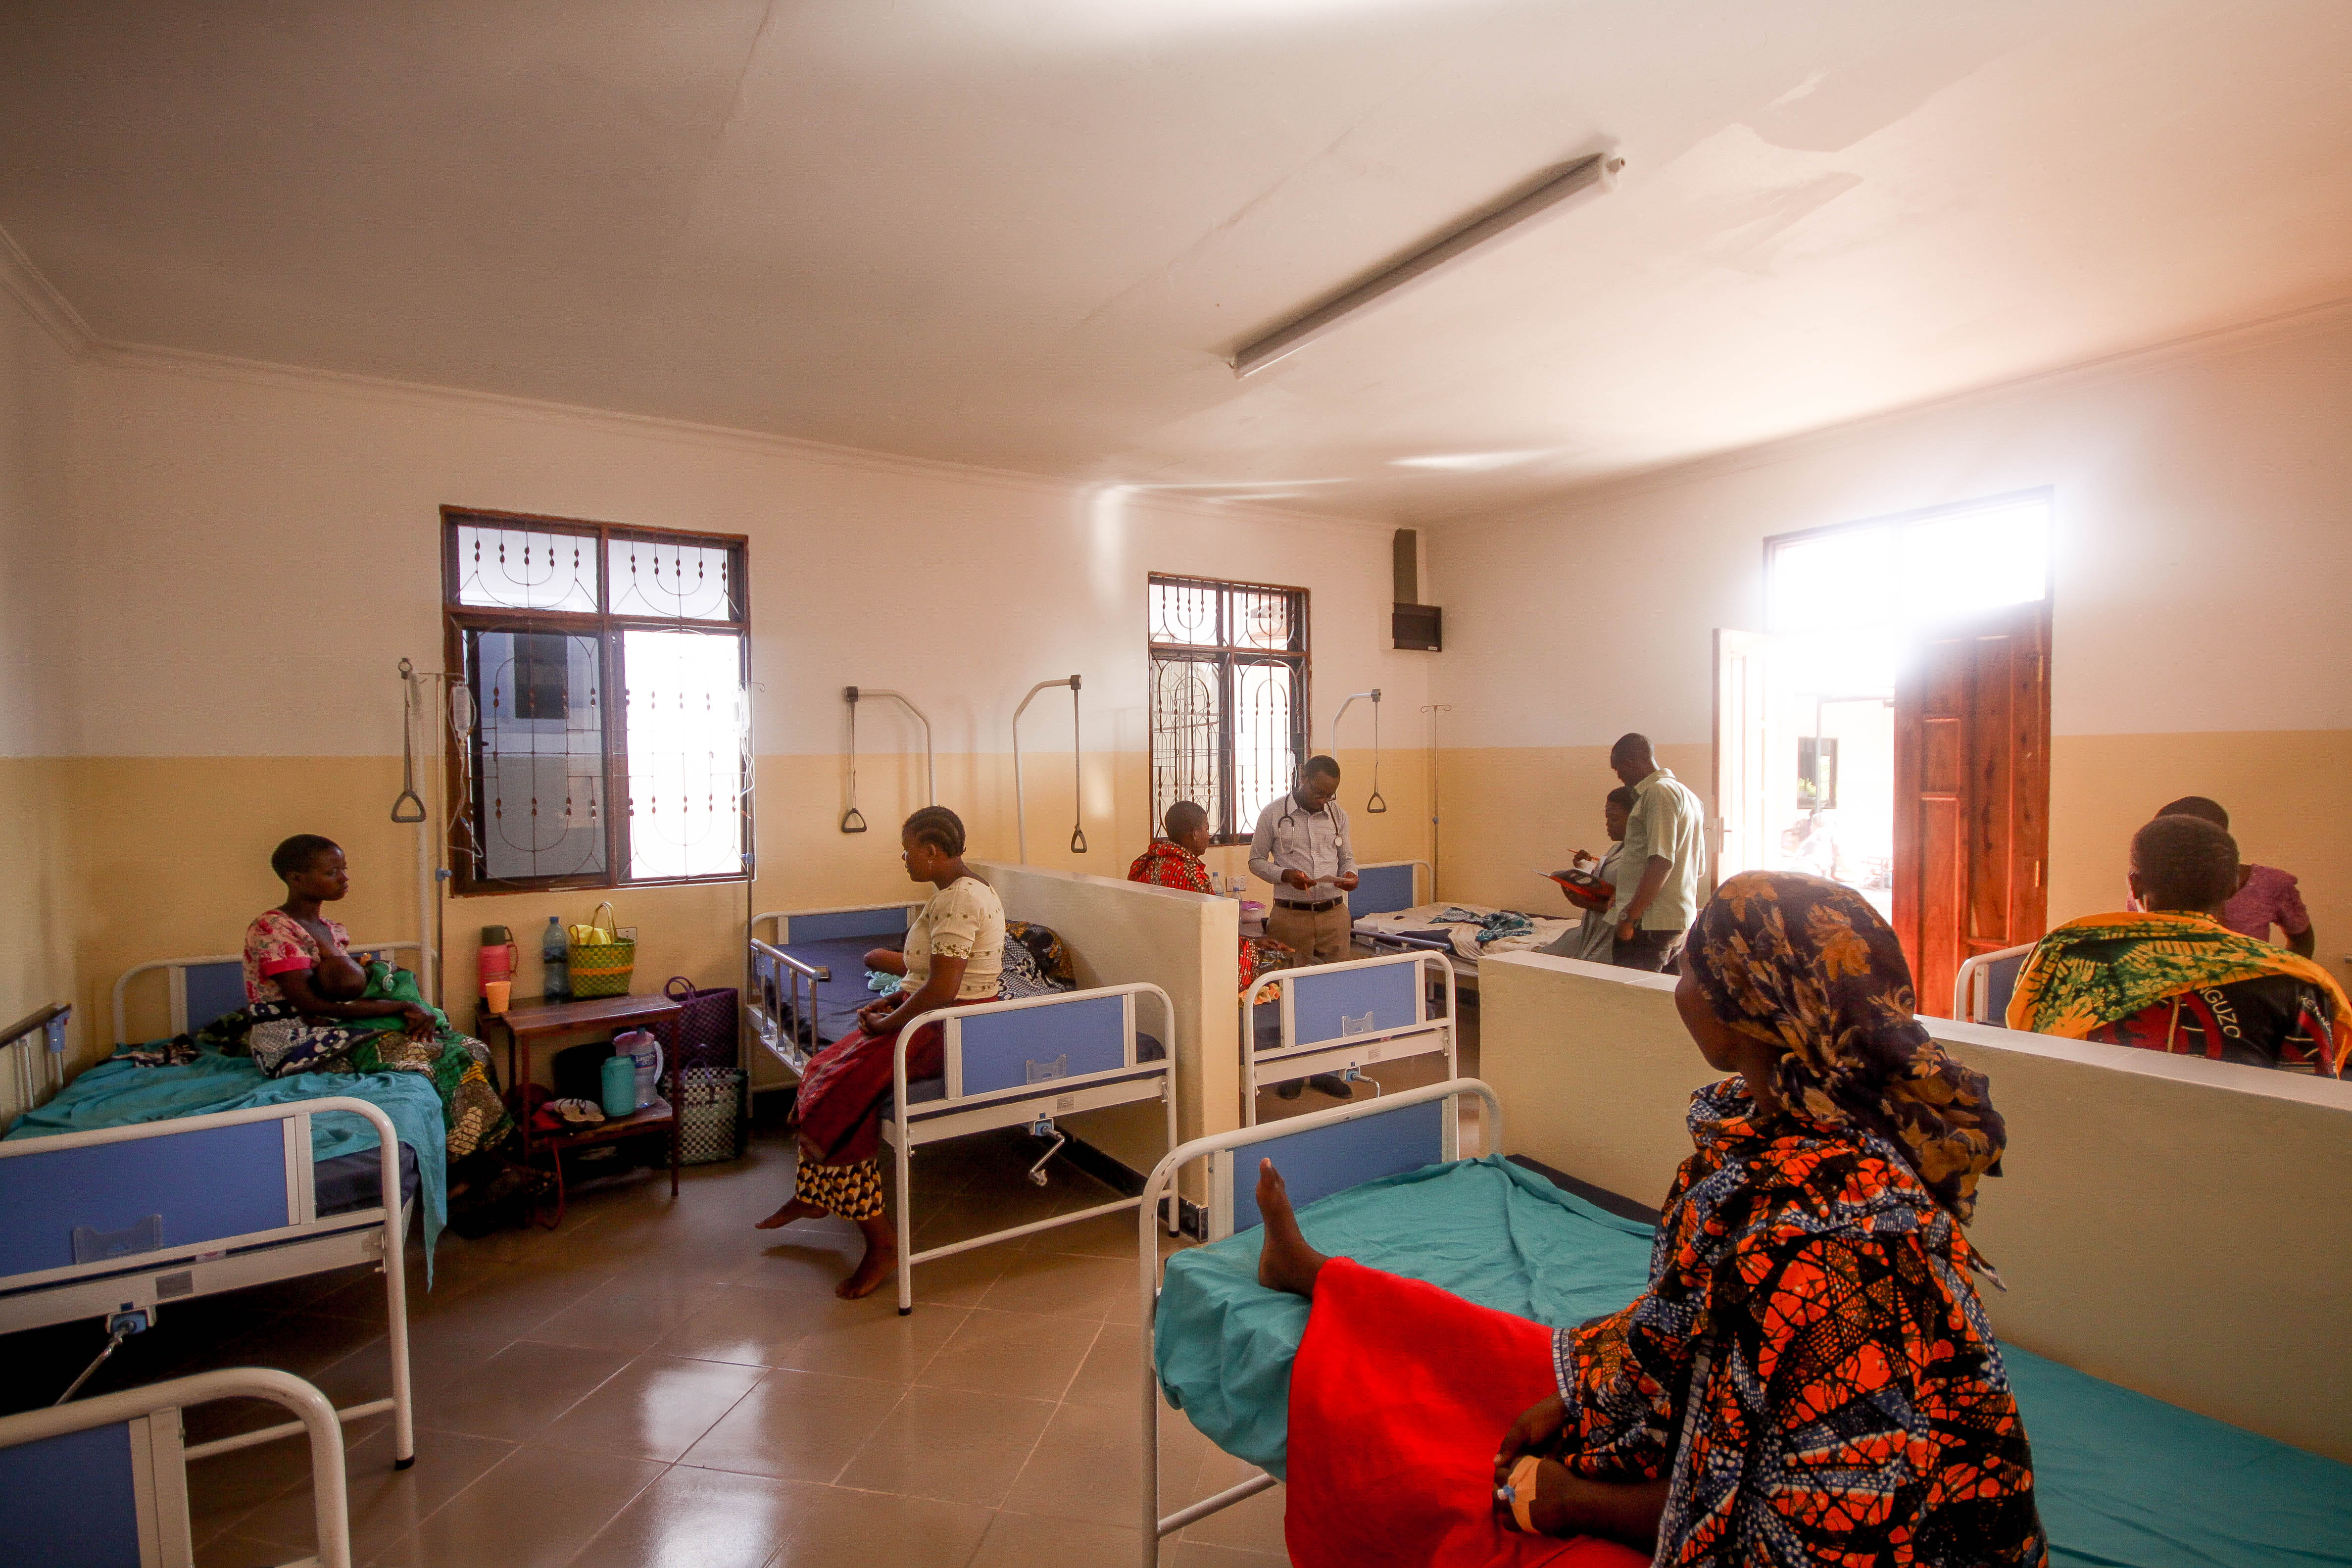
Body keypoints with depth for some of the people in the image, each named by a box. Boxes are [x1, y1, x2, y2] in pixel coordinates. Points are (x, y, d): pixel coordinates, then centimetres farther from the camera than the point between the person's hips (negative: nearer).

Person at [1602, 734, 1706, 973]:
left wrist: (1628, 917, -19)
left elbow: (1662, 863, -21)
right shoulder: (1687, 795, 19)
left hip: (1648, 925, -10)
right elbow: (1700, 871, 22)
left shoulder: (1659, 792, -11)